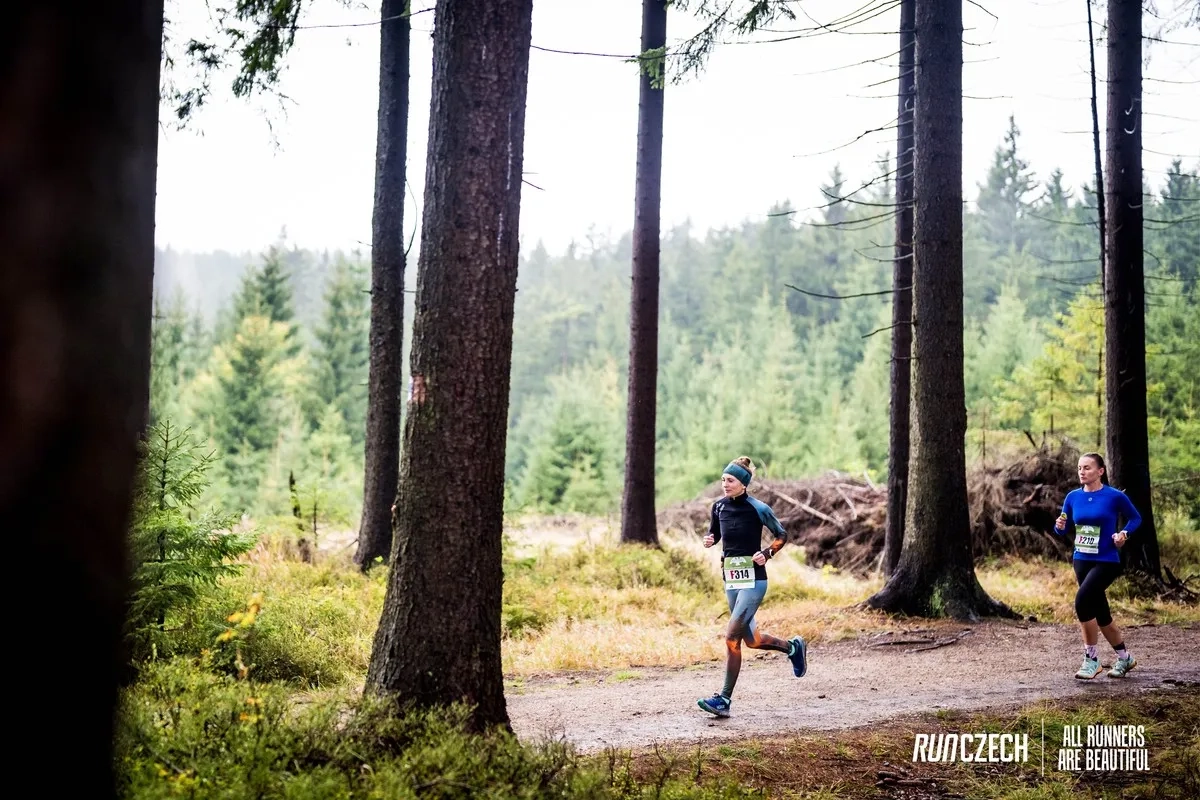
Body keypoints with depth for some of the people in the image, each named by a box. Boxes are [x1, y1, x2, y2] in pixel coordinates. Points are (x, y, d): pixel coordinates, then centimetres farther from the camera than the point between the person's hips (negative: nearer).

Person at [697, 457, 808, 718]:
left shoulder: (758, 509, -11)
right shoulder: (719, 506, 3)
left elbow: (781, 535, 1)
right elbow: (714, 533, 18)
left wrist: (767, 553, -15)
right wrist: (709, 539, -5)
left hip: (753, 580, -7)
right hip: (731, 579, 7)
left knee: (732, 637, -13)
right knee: (751, 640, 16)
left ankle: (724, 699, -8)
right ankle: (793, 647, 43)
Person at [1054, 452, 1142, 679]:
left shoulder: (1115, 496, -10)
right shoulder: (1073, 497, 2)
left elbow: (1135, 518, 4)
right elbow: (1064, 527, 10)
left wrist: (1124, 533, -13)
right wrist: (1060, 526, -12)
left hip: (1106, 561, -6)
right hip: (1081, 560, 6)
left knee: (1082, 601, -23)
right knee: (1100, 613, 12)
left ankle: (1091, 659, -9)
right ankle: (1124, 657, 34)